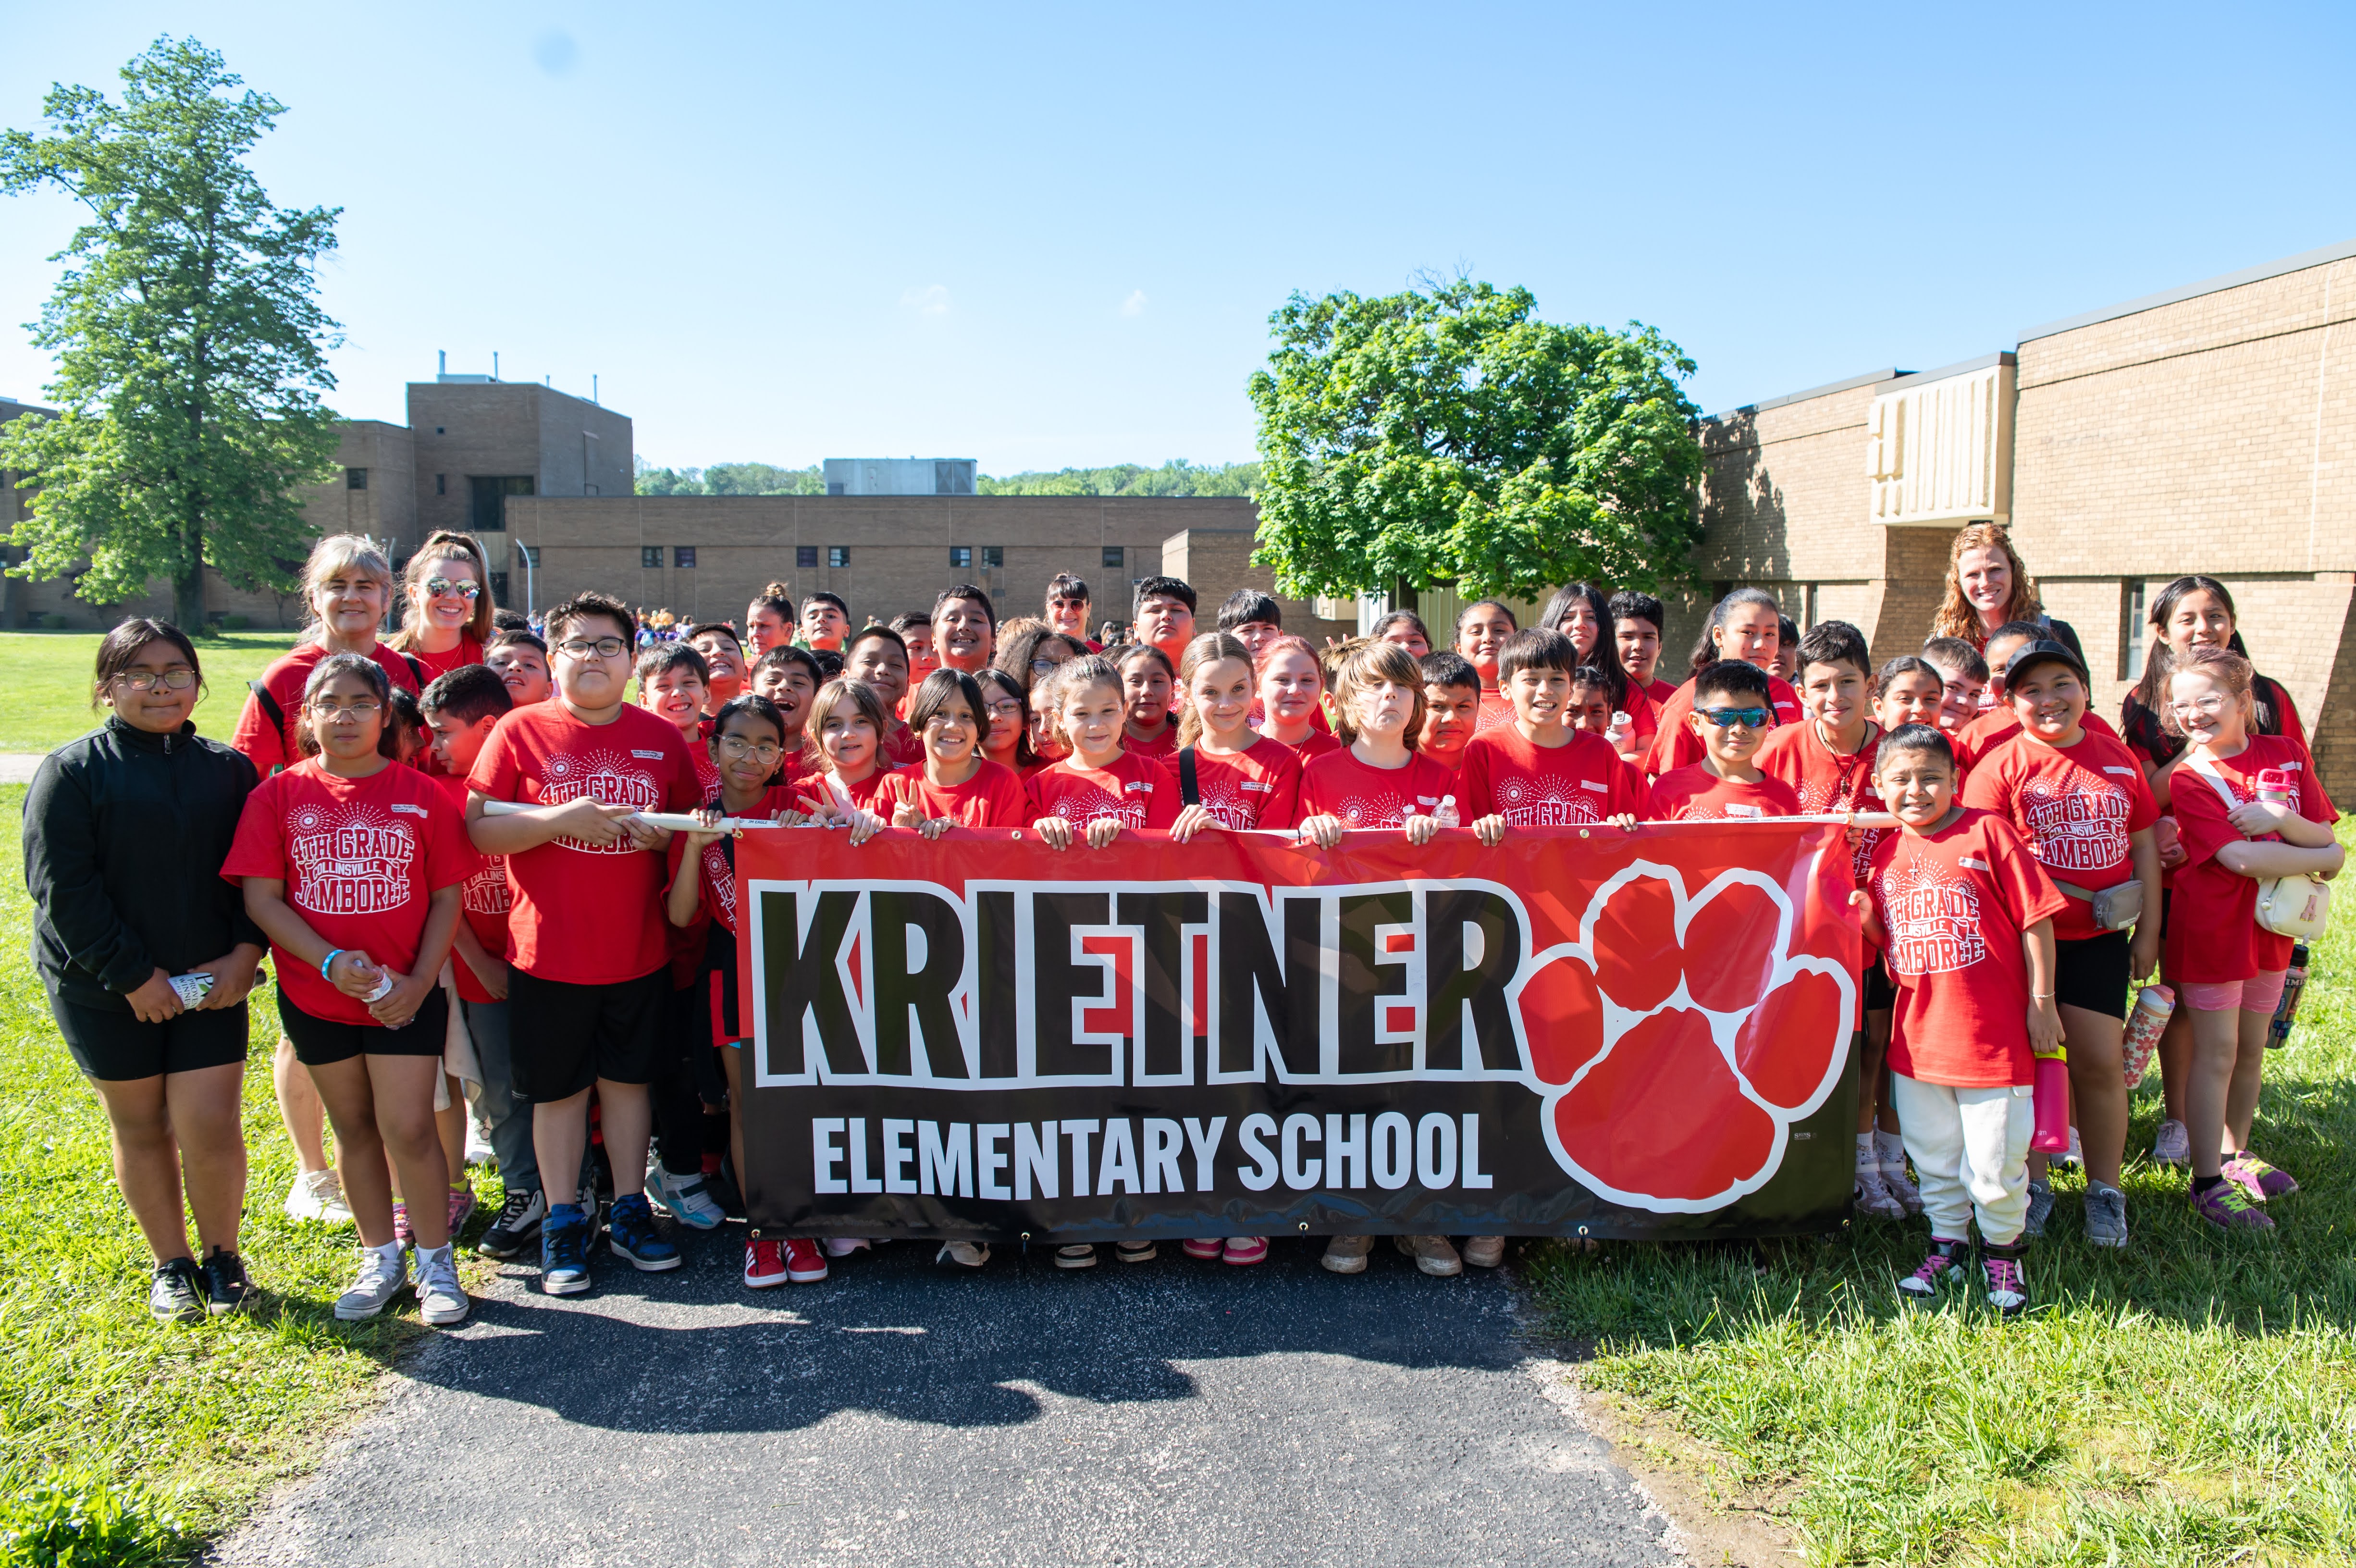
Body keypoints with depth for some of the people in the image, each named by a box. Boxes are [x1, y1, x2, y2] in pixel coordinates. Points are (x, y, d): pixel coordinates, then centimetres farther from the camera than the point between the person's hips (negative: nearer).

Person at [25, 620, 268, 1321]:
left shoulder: (229, 768, 6)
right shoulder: (71, 771, -3)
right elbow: (62, 888, -9)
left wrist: (246, 950, -9)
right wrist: (133, 975, -13)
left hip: (212, 983, 1)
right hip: (105, 988, -1)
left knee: (210, 1126, -4)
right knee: (140, 1126, 10)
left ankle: (221, 1256, 18)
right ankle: (171, 1264, 27)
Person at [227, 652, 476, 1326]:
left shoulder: (422, 796, -2)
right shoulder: (279, 796, -2)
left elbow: (446, 898, -1)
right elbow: (261, 897, -6)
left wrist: (420, 981, -12)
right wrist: (332, 962, -17)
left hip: (405, 997, -2)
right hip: (316, 995, 2)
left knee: (408, 1128, -5)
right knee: (355, 1129, 14)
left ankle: (436, 1260, 13)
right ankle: (380, 1259, 28)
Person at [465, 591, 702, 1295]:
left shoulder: (661, 738, 4)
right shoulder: (522, 730, -3)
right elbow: (476, 828, -7)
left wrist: (665, 835, -9)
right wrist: (561, 819, -21)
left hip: (639, 950, 2)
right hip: (550, 950, -2)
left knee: (628, 1078, 13)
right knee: (559, 1089, 8)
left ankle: (630, 1212, 26)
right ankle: (563, 1224, 22)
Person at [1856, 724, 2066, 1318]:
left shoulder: (1988, 832, -8)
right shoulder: (1885, 853, 7)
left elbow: (2035, 918, -7)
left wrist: (2041, 1002, -8)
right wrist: (1867, 920, -7)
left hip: (1992, 1032, -5)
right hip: (1919, 1032, 5)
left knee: (1996, 1157, 3)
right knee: (1932, 1153, 16)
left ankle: (2003, 1249, 25)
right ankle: (1948, 1244, 33)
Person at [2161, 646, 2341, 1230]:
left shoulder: (2287, 755, 2)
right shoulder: (2191, 777, -13)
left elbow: (2325, 836, 0)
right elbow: (2242, 858, -21)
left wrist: (2282, 820, -21)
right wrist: (2323, 859, -10)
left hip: (2270, 924, 5)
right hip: (2212, 926, -5)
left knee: (2252, 1047, 16)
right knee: (2217, 1052, -1)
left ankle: (2234, 1154, 34)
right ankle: (2208, 1182, 7)